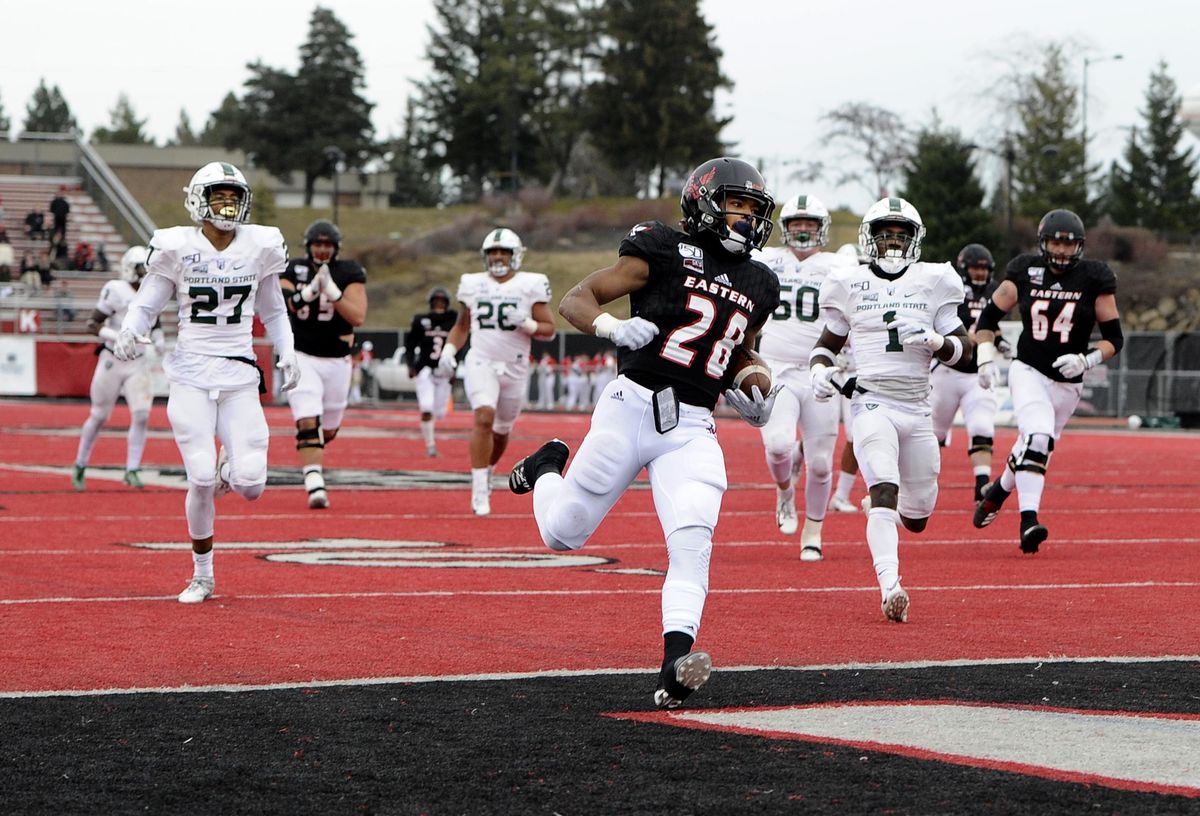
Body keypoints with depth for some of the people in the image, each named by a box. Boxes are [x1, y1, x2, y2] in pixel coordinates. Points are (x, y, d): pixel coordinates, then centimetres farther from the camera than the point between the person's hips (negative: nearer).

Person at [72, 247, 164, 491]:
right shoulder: (116, 291, -16)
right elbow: (92, 323, -15)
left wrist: (159, 339, 3)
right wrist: (117, 336, -29)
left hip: (138, 363, 4)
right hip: (112, 361, -4)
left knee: (141, 415, -10)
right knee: (99, 417, 7)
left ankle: (132, 470, -1)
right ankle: (80, 466, 26)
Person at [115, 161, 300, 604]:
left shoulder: (260, 247, 3)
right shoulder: (179, 248, -4)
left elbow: (273, 310, 17)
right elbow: (145, 306, 3)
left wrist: (287, 353, 3)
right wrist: (129, 332, -18)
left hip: (240, 375, 2)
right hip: (192, 373, -2)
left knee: (251, 486, -9)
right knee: (202, 481, -10)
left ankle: (230, 467, 31)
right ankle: (202, 575, 12)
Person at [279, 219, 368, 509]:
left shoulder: (349, 273, -4)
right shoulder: (294, 270, -2)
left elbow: (358, 317, -16)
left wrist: (331, 289, -26)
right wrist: (310, 289, -31)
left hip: (336, 360, 1)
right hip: (302, 357, -1)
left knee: (328, 430, 12)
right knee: (308, 422, -18)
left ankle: (313, 458, 45)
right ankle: (315, 485, -22)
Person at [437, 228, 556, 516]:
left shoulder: (531, 285, -1)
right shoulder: (473, 284, 5)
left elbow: (549, 329, 0)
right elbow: (462, 325, 18)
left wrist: (525, 324, -18)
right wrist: (448, 350, 2)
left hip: (515, 367, 1)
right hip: (481, 363, -1)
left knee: (502, 429, 14)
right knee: (484, 417, -23)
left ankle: (487, 470, 45)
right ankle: (480, 491, -21)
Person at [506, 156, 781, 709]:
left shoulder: (759, 288, 14)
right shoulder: (665, 252, -3)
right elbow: (574, 301, -4)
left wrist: (750, 401, 11)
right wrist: (612, 327, -24)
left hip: (692, 429, 4)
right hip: (632, 407, -3)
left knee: (693, 540, -19)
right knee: (562, 533, 7)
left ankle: (676, 663, -26)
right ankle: (548, 469, 40)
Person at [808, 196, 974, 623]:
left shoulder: (933, 281, 7)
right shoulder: (851, 283, 6)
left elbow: (963, 349, 7)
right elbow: (827, 343, 17)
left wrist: (934, 341, -14)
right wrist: (819, 369, -5)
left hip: (917, 409, 3)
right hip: (872, 403, -3)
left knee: (916, 519, 10)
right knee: (885, 491, -26)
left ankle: (894, 506, 46)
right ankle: (890, 586, -33)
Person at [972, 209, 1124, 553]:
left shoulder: (1094, 279, -5)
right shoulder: (1025, 271, -2)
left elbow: (1114, 337, -1)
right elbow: (990, 316, 9)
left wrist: (1085, 360, -18)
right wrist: (986, 358, -3)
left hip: (1067, 383, 2)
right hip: (1028, 371, -2)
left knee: (1035, 449, 12)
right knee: (1037, 438, -25)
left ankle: (998, 490, 43)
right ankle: (1029, 520, -29)